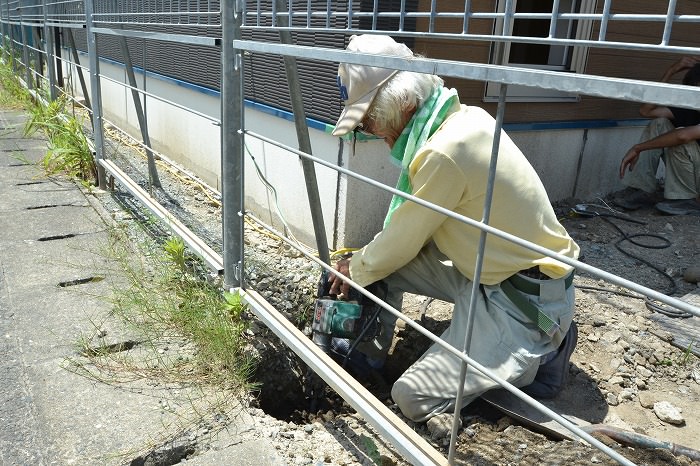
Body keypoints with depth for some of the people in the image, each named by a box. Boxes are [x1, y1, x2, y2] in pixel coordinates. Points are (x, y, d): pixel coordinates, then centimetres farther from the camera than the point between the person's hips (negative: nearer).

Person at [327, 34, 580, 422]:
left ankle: (541, 352, 4)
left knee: (413, 398, -9)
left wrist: (356, 270, 5)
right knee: (379, 262, 3)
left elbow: (401, 244, -14)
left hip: (527, 298, -9)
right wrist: (362, 263, 10)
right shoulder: (465, 116, 1)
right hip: (485, 270, 9)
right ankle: (368, 356, 22)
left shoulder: (442, 153, -28)